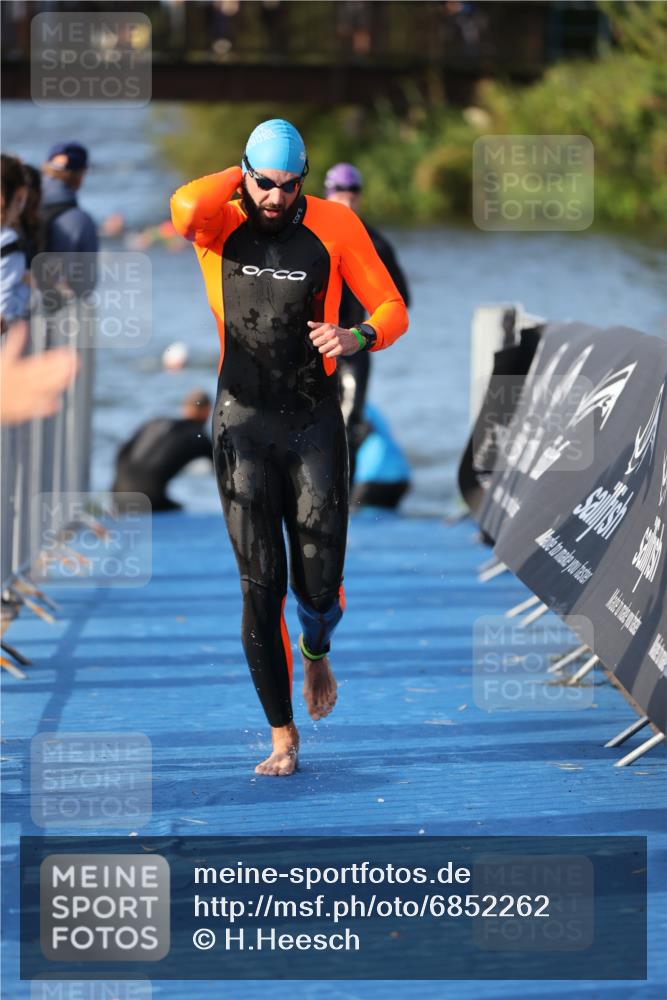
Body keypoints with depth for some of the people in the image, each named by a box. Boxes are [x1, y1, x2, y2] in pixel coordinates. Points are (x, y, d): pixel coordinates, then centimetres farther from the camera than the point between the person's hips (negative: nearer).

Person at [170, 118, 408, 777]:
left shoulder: (334, 224, -1)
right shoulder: (221, 223, -3)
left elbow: (392, 307, 0)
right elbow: (185, 208, -29)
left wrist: (357, 337, -21)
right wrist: (241, 177, -11)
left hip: (315, 422, 1)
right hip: (243, 423, 0)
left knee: (320, 584, 0)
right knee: (260, 586, -4)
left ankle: (316, 653, 38)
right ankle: (283, 736, 6)